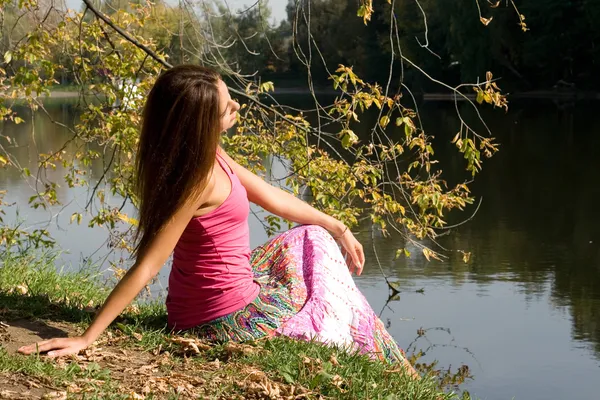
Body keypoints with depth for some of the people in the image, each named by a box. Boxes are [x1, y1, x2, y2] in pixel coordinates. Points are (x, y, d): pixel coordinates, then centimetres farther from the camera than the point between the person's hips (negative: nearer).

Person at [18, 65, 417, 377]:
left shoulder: (206, 155, -2)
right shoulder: (201, 178, -31)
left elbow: (271, 196, 9)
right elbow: (146, 267, -31)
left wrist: (337, 228, 16)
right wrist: (85, 339, -31)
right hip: (230, 318, -8)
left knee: (314, 240, 25)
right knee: (346, 319, 14)